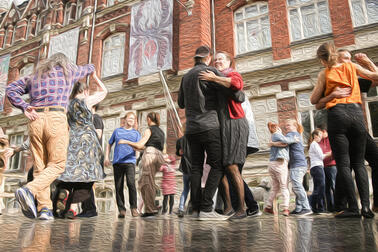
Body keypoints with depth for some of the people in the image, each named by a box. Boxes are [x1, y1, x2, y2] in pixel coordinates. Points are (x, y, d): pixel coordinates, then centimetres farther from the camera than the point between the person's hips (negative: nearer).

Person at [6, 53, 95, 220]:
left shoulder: (36, 74, 27)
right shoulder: (68, 70, 18)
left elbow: (11, 89, 17)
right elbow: (90, 68, 36)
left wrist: (24, 107, 7)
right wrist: (84, 69, 57)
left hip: (36, 119, 4)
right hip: (56, 118, -4)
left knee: (40, 166, 5)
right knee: (57, 165, -3)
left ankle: (44, 208, -4)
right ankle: (29, 190, -25)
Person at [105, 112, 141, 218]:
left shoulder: (136, 133, 15)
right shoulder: (117, 131, 18)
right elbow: (109, 144, 23)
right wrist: (106, 157, 12)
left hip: (130, 161, -2)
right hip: (117, 162, 2)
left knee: (131, 183, -19)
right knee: (118, 186, 1)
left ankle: (133, 207, -8)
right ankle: (121, 209, 10)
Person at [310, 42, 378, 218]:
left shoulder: (324, 74, 6)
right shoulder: (351, 66, 13)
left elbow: (314, 100, 7)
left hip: (337, 114, -3)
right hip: (356, 112, 3)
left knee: (343, 163, -2)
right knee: (359, 163, 7)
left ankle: (353, 207, -5)